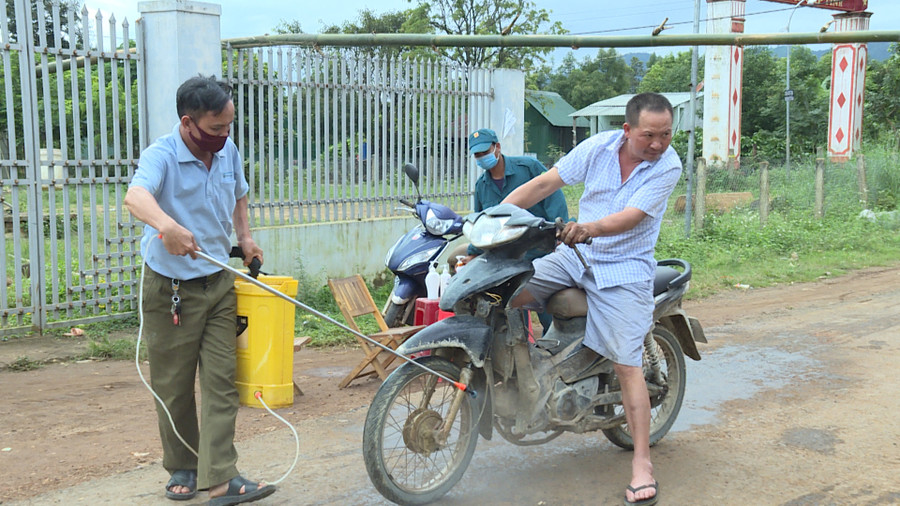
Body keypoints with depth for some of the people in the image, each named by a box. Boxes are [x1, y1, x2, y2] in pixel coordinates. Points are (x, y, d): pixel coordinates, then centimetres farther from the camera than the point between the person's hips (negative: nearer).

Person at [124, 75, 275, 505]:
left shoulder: (229, 152, 3)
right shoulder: (161, 156, -17)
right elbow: (136, 196, -39)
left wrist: (244, 237, 12)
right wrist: (167, 225, -59)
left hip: (219, 283, 5)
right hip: (170, 289, -4)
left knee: (222, 381, -1)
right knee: (174, 386, 7)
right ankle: (182, 469, 25)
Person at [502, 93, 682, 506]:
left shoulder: (668, 166, -13)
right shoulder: (598, 147, -5)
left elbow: (632, 216, -25)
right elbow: (544, 184, -5)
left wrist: (590, 228, -45)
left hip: (624, 270, -4)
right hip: (574, 256, 4)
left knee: (626, 363, -9)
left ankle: (642, 461, -1)